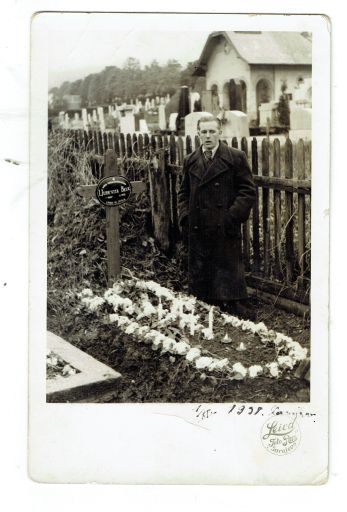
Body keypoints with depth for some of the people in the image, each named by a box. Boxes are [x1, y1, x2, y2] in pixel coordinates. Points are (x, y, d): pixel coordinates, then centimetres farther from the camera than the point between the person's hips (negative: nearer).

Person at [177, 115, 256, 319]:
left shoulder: (236, 158, -1)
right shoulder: (191, 161, 12)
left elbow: (248, 191, -3)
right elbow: (184, 193, 18)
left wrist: (232, 216, -12)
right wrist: (185, 218, 5)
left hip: (225, 229, -4)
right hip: (197, 230, 4)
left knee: (229, 272, 1)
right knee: (198, 276, 10)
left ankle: (241, 314, 11)